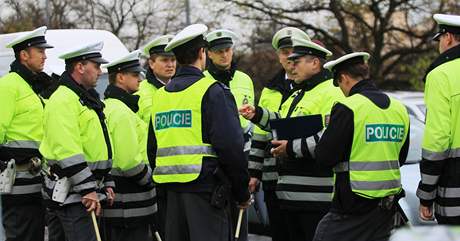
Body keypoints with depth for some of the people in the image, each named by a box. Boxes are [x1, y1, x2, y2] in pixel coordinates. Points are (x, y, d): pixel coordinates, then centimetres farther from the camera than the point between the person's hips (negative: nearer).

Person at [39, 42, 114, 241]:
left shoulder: (88, 98, 20)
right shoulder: (63, 100, -14)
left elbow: (100, 146, 27)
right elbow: (68, 151, -22)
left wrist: (107, 183, 23)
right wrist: (88, 190, -23)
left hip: (88, 190, 10)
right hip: (70, 193, -10)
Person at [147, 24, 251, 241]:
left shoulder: (160, 95, 14)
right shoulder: (212, 91, -7)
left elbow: (152, 149, 18)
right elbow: (230, 146, -13)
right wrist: (242, 192, -4)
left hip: (172, 189, 7)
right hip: (204, 187, -7)